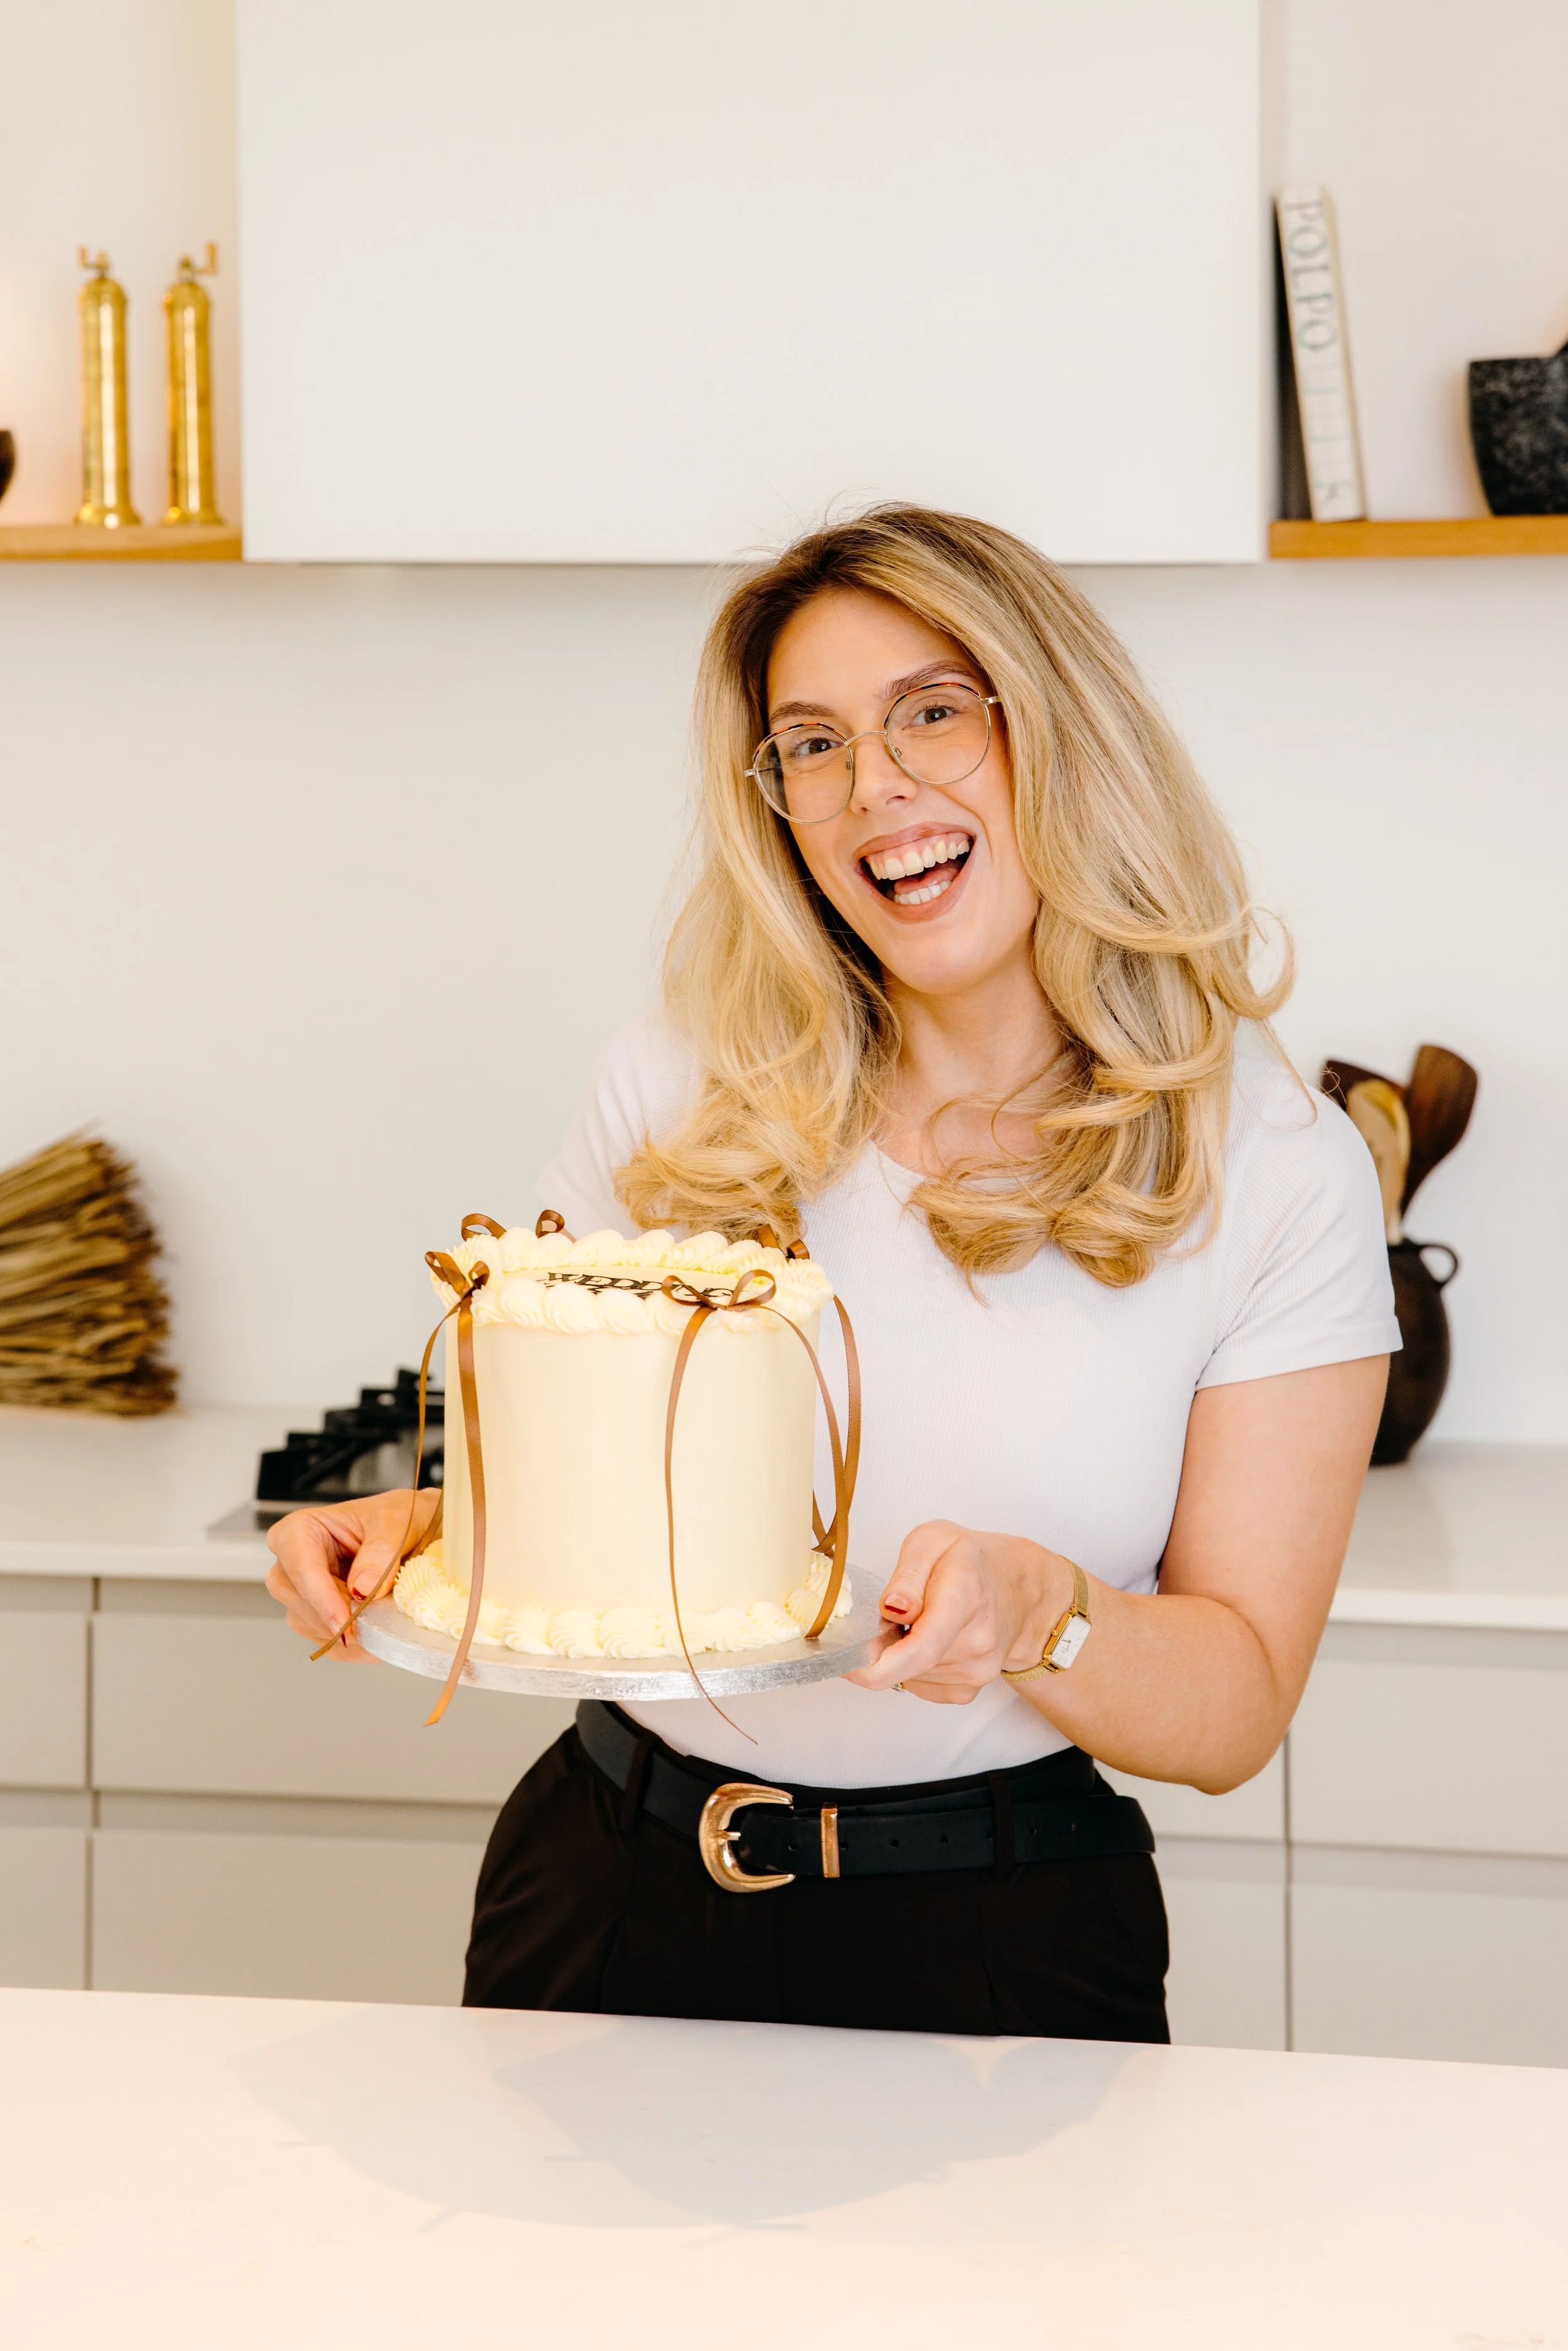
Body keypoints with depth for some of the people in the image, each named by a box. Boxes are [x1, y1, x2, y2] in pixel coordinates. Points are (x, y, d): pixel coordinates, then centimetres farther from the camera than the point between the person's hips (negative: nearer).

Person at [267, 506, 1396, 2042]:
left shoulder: (1278, 1172, -8)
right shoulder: (680, 1092, -4)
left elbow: (1237, 1710, -7)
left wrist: (1039, 1612, -27)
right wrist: (416, 1528, -16)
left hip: (1002, 1950, -2)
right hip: (612, 1901, 2)